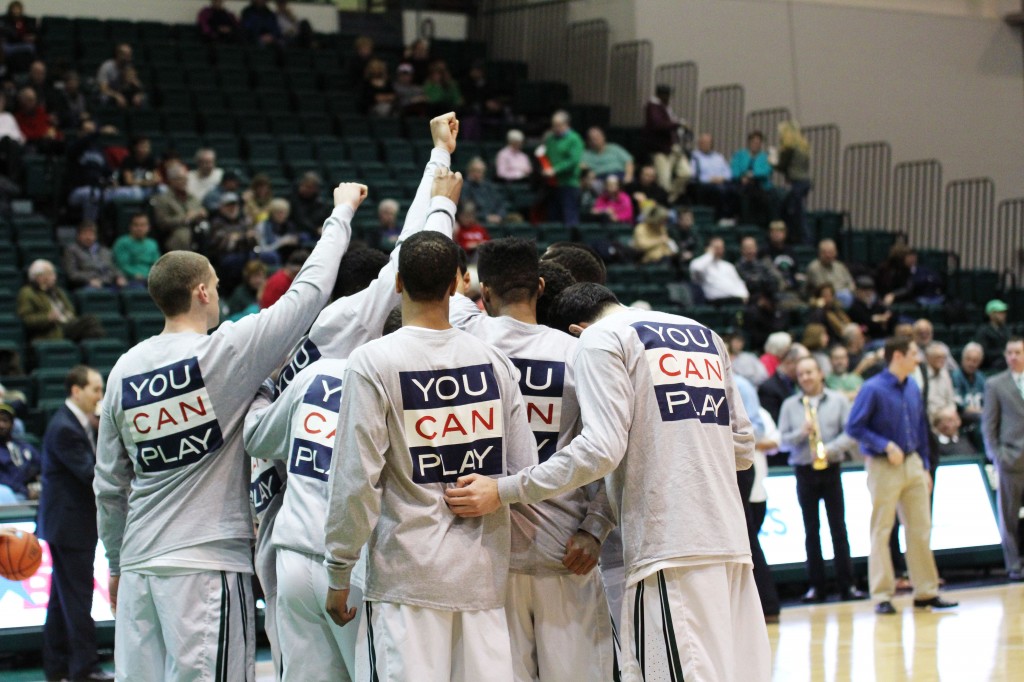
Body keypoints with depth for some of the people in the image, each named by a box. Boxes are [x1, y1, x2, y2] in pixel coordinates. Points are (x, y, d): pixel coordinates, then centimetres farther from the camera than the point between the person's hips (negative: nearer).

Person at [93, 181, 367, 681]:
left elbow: (109, 486, 13)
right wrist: (342, 213, 11)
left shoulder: (124, 371, 7)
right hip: (207, 563, -6)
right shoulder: (224, 352, -9)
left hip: (139, 564, 6)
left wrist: (116, 564, 24)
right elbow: (307, 293, -2)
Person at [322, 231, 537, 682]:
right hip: (483, 572, 4)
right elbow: (525, 472, 6)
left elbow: (356, 480, -9)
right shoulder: (494, 362, 4)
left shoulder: (373, 362, -8)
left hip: (407, 574, -4)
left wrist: (339, 574, -1)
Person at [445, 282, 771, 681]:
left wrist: (503, 492, -9)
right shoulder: (706, 336, 20)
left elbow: (601, 450, -12)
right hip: (732, 542, 7)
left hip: (670, 547, -7)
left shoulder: (601, 338, 1)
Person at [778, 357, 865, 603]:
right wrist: (802, 433, -16)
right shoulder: (789, 405, 7)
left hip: (831, 470, -1)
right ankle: (816, 586, 7)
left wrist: (830, 449, -17)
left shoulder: (838, 400, 3)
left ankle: (846, 585, 0)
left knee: (838, 528, -1)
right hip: (804, 472, 1)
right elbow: (783, 439, 2)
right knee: (811, 530, 4)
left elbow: (851, 433, -4)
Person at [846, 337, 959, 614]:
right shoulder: (873, 389, -12)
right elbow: (854, 427, -13)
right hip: (883, 467, -6)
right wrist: (886, 446, -19)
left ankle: (926, 592, 15)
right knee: (882, 531, 0)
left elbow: (921, 428, 15)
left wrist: (924, 467, 14)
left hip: (912, 464, 6)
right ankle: (882, 596, 6)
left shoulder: (913, 389, 6)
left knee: (920, 529, 7)